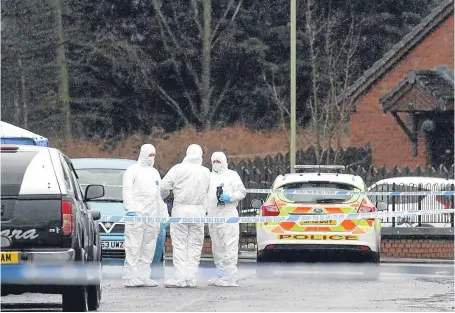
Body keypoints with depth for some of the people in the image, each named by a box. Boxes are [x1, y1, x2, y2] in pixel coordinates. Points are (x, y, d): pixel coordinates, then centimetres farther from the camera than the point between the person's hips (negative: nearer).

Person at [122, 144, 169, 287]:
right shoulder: (133, 170, 5)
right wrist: (130, 209, -16)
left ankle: (143, 276, 7)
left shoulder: (154, 173, 24)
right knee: (133, 246, -12)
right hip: (137, 212, -7)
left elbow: (159, 195, 26)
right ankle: (130, 277, -14)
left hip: (152, 215, 7)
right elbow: (127, 190, -4)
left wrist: (164, 214, 20)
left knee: (148, 248, 4)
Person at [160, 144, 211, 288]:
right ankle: (191, 278, 6)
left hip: (180, 210, -3)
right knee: (194, 245, 8)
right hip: (198, 210, 3)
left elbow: (164, 186, -7)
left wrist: (164, 196, 14)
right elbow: (207, 191, 6)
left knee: (179, 245, -1)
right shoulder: (206, 172, 4)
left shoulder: (178, 169, -6)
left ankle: (180, 278, -7)